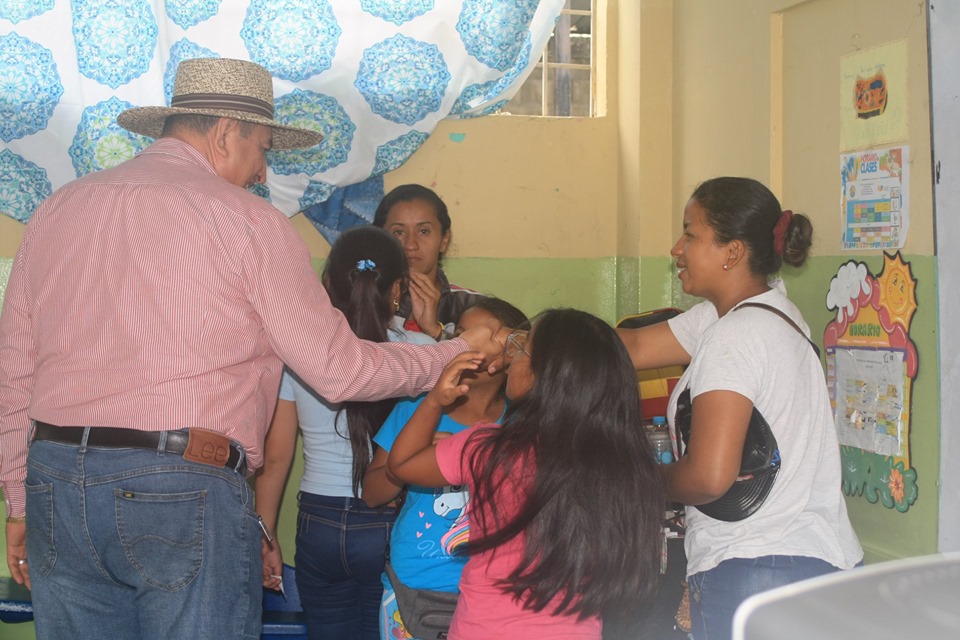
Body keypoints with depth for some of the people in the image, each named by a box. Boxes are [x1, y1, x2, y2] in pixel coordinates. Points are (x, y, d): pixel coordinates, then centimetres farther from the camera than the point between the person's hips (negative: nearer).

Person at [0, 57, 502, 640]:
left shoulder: (57, 209, 13)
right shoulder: (248, 220, -2)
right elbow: (339, 371, -1)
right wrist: (457, 354, 12)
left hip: (55, 482, 6)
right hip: (187, 491, -5)